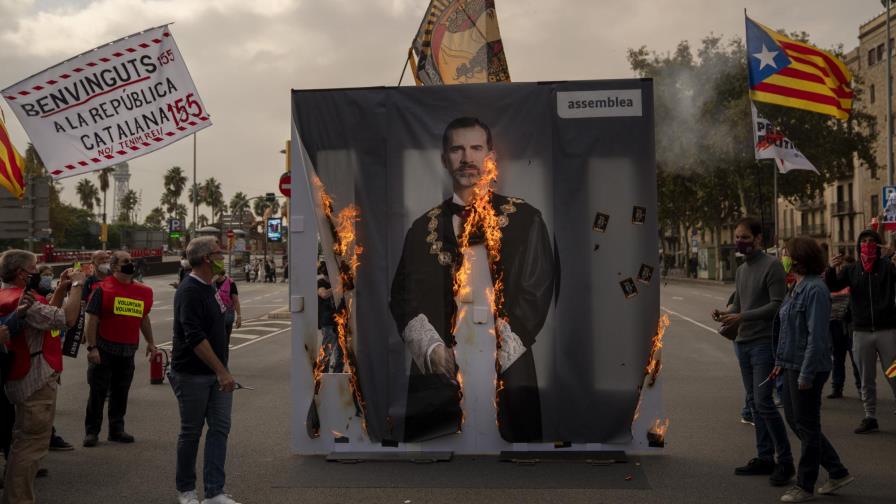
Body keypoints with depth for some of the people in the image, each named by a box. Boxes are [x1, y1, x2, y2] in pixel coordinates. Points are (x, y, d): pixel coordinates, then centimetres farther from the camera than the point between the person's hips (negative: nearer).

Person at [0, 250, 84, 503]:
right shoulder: (22, 299, -21)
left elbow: (46, 312, 20)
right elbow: (67, 319, -28)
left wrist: (62, 287, 13)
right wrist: (77, 284, -18)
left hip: (23, 378, 11)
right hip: (36, 381, -11)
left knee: (24, 440, 22)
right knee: (32, 443, -5)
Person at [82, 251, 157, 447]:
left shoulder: (141, 291, 9)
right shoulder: (103, 289, -7)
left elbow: (143, 318, 20)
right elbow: (92, 320, -10)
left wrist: (150, 342, 20)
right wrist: (92, 347, -15)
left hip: (128, 351, 5)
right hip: (104, 349, -5)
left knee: (121, 392, 12)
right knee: (98, 391, 2)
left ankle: (116, 429, 23)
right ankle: (91, 431, 12)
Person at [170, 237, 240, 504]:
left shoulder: (208, 288, 11)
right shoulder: (189, 291, -18)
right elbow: (195, 339, -25)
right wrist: (222, 371, -25)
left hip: (216, 374, 8)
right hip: (193, 375, -8)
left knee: (220, 428, 3)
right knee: (191, 432, 6)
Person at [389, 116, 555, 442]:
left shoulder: (525, 220, 5)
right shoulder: (424, 228, 11)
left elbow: (536, 292, -1)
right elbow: (405, 297, 7)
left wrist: (495, 351, -10)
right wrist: (433, 350, -9)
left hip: (507, 370, -1)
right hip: (436, 371, 1)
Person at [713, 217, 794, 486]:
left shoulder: (772, 266, -9)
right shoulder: (740, 270, 16)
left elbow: (777, 305, -15)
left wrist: (741, 317, -20)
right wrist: (724, 314, -1)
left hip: (764, 343, -8)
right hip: (743, 343, 8)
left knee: (763, 402, -11)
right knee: (755, 403, 11)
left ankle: (785, 461, 1)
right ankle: (764, 458, 19)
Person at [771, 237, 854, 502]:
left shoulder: (815, 289, -19)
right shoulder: (797, 287, 11)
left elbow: (817, 336, -23)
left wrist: (807, 374, -23)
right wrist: (780, 361, 17)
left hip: (808, 368, -10)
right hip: (792, 365, 10)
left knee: (806, 425, 3)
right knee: (794, 419, 17)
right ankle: (837, 472, 27)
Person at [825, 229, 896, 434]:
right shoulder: (851, 270, 9)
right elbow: (831, 287, 1)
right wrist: (831, 269, -18)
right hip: (861, 332, 3)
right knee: (866, 379, 9)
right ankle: (870, 417, 17)